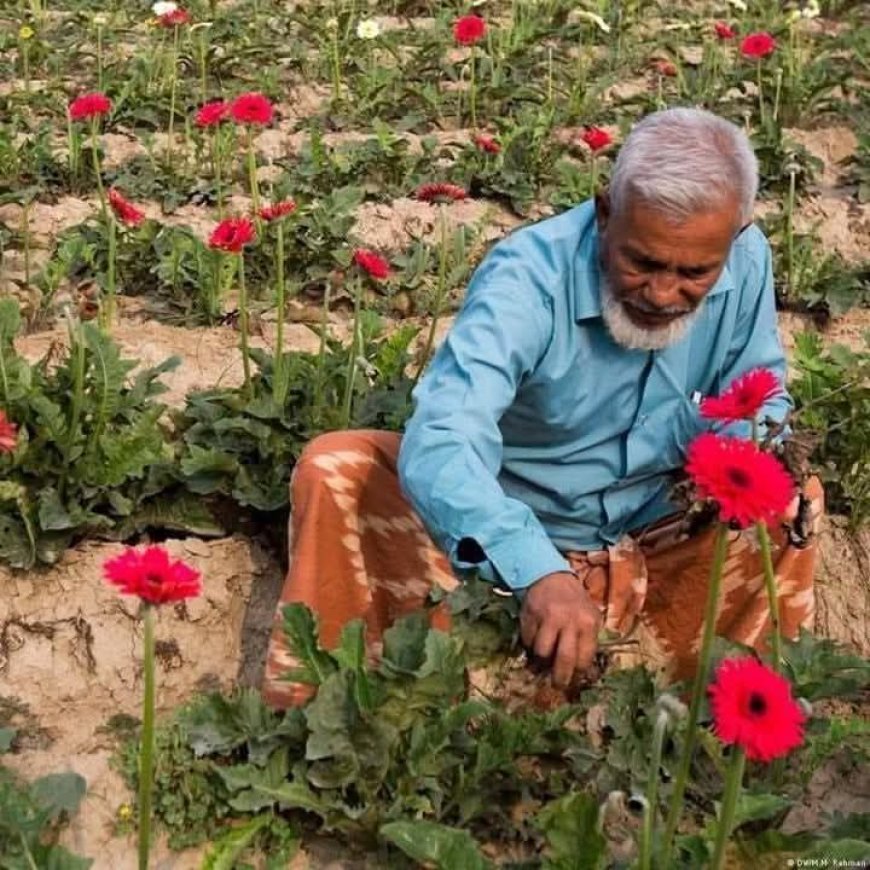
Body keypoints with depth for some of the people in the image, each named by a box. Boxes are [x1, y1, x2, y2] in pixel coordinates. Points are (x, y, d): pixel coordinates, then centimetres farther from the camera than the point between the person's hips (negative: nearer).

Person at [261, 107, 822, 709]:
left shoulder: (746, 260, -14)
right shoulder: (528, 277, -29)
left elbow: (759, 401, 3)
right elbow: (439, 447, -43)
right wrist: (538, 571, -60)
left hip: (657, 543, 3)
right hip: (513, 547, -3)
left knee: (797, 499, -18)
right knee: (335, 469, -24)